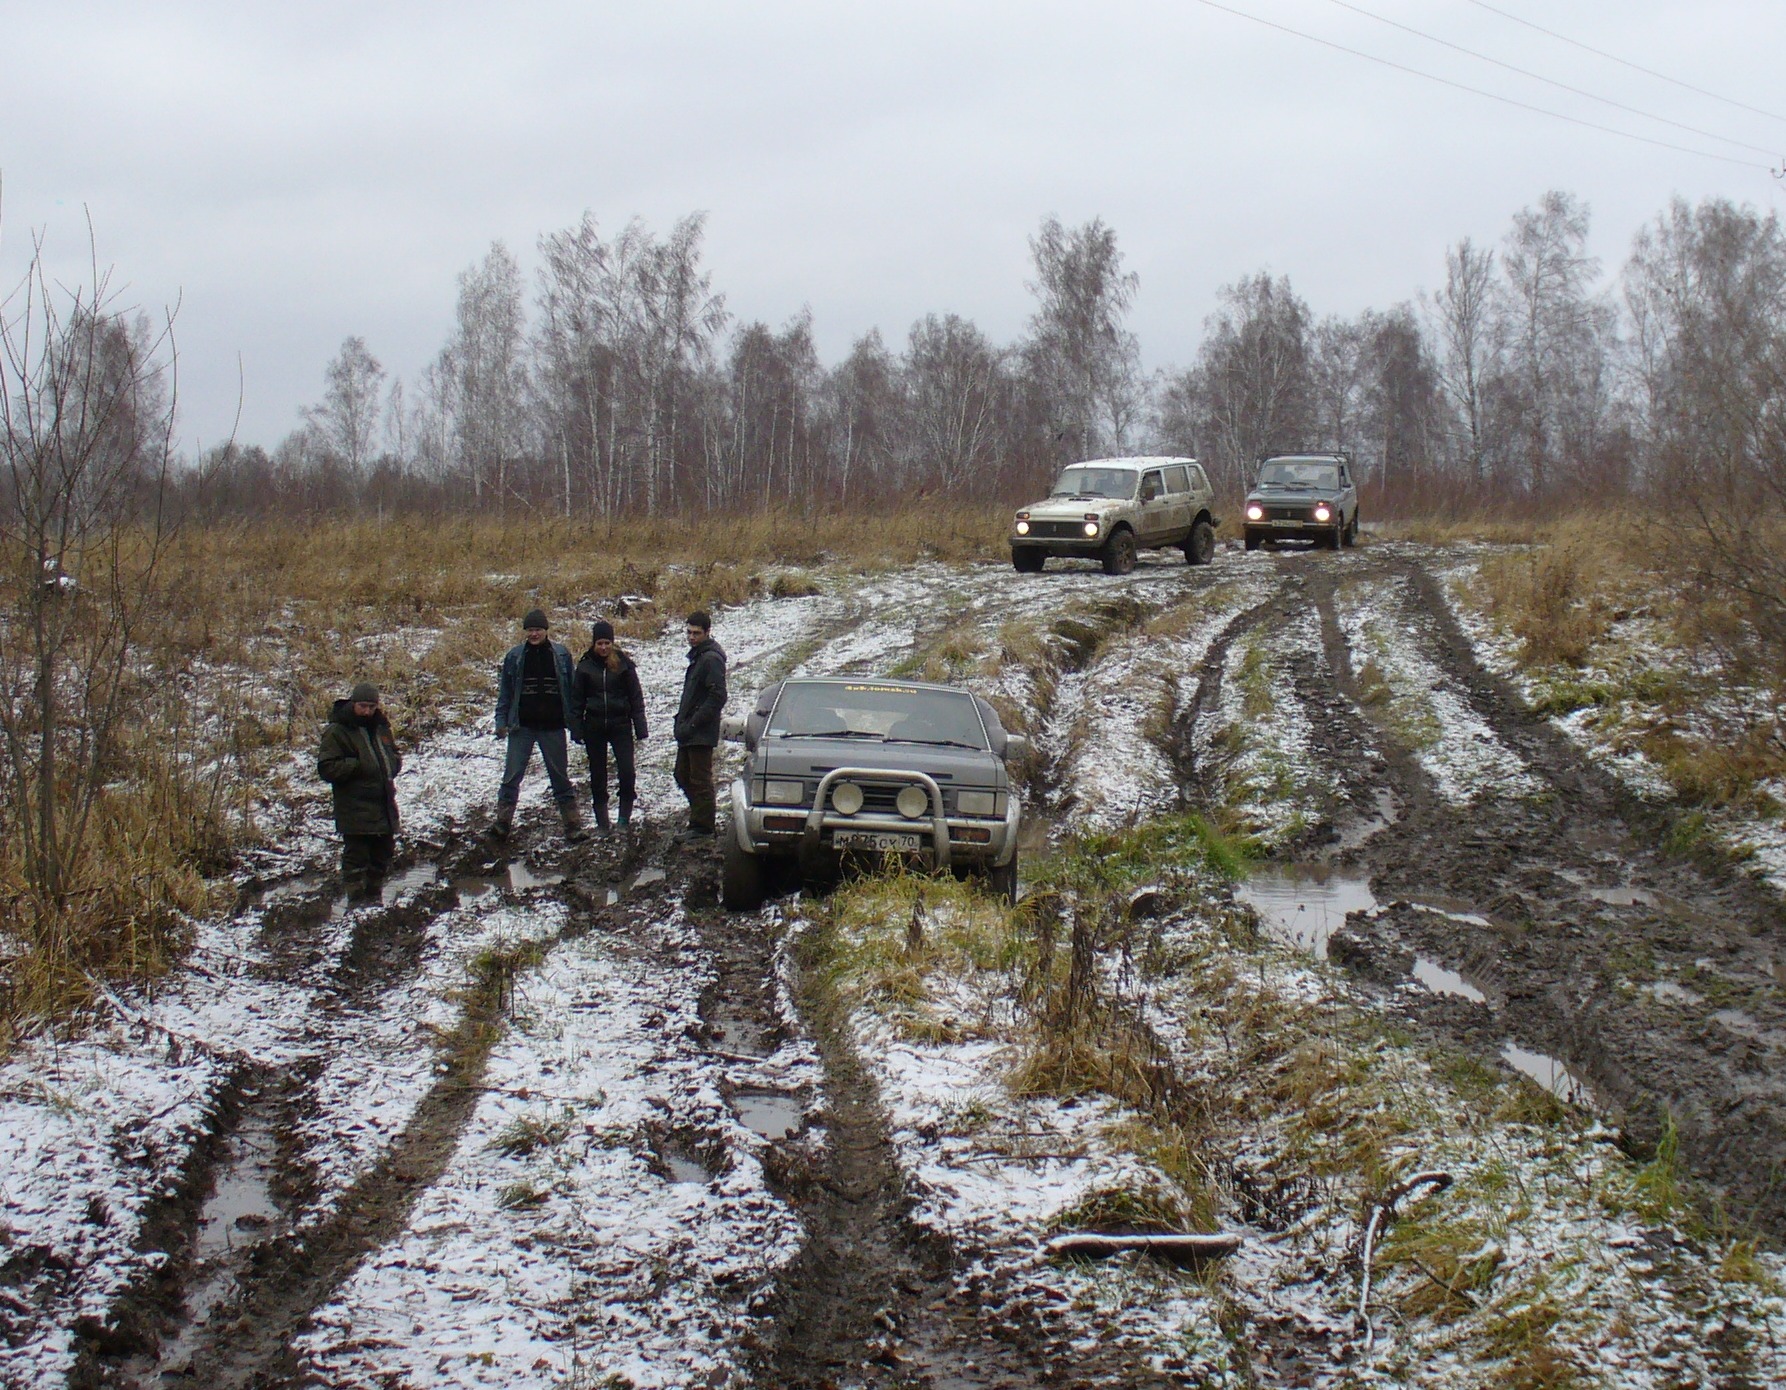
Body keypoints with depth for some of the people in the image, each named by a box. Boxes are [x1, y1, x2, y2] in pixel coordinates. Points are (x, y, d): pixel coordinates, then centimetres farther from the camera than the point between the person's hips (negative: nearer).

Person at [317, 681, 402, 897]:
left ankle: (374, 895, 28)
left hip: (384, 806, 7)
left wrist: (391, 766, 2)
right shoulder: (337, 732, -8)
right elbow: (326, 768, -14)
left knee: (383, 855, 15)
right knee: (356, 858, -7)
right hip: (355, 812, -7)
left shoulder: (380, 727, 13)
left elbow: (395, 756, 25)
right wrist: (358, 766, -20)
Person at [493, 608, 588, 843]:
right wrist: (502, 721, 0)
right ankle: (502, 822, 2)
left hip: (553, 727, 0)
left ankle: (573, 826, 11)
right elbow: (505, 690, 8)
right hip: (522, 727, 0)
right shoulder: (515, 656, 2)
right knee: (512, 775, -2)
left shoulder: (561, 654, 1)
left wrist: (575, 726, 3)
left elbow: (571, 691, 4)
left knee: (560, 777, 7)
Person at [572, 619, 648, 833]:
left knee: (626, 771, -12)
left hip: (620, 724, -2)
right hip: (594, 726, 2)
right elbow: (577, 700, 7)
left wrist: (640, 730, -3)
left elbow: (636, 697, 1)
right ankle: (601, 821, 13)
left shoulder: (623, 664, -1)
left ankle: (625, 816, 1)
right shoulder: (585, 666, 2)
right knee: (597, 775, 6)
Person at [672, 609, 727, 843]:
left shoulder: (711, 659, -15)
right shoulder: (697, 656, 16)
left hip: (701, 734, -10)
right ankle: (698, 821, 25)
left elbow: (717, 697, -22)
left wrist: (693, 723, -21)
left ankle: (703, 827, 2)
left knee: (700, 780, -4)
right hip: (688, 732, 10)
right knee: (683, 775, 16)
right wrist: (681, 721, 15)